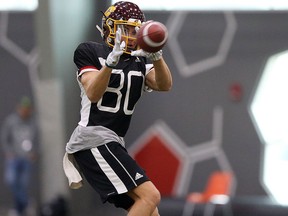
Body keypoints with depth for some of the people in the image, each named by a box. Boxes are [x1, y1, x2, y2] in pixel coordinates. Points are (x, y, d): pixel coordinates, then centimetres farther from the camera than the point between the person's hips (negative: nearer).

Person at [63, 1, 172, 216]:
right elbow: (93, 94, -17)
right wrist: (111, 61, -30)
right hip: (94, 139, -9)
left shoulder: (140, 62, 15)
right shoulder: (91, 52, -2)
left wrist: (156, 56, -22)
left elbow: (165, 85, -4)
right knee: (150, 196, -21)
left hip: (113, 143, 9)